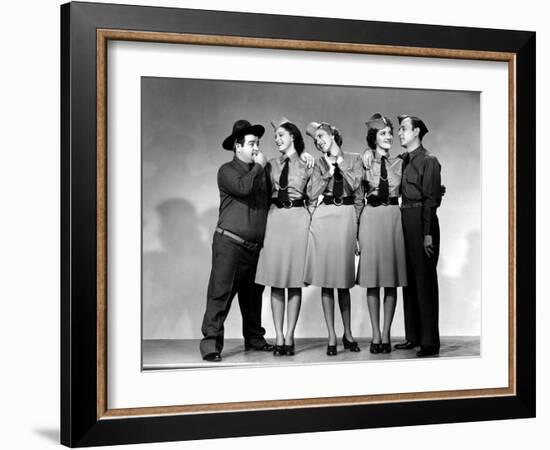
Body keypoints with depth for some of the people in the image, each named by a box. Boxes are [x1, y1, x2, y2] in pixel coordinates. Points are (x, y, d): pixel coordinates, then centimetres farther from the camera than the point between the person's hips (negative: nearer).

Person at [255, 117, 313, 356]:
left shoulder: (306, 164, 5)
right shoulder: (271, 164, 13)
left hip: (298, 218, -2)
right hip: (275, 218, 3)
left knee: (295, 281, -1)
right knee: (276, 280, 0)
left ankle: (289, 336, 4)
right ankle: (279, 337, 4)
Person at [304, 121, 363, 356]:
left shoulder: (353, 159, 10)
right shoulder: (319, 163, 12)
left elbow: (355, 184, -6)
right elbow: (312, 194, 2)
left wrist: (340, 161, 0)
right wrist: (329, 170, -2)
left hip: (346, 217, -1)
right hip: (323, 218, 1)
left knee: (344, 279, 4)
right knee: (326, 279, -2)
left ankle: (347, 333, 15)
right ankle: (331, 336, 2)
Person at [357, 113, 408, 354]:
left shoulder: (398, 163, 11)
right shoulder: (363, 162, 3)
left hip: (394, 219, 2)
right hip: (371, 218, -2)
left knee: (391, 280, 1)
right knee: (372, 280, -1)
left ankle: (386, 334, 6)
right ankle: (376, 334, 5)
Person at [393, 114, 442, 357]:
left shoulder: (428, 161, -6)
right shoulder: (402, 160, 15)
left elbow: (431, 199, -12)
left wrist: (428, 233, -18)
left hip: (422, 223, -8)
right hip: (404, 221, 8)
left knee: (425, 280, -5)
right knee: (409, 280, 10)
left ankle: (429, 341, -1)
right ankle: (413, 336, 18)